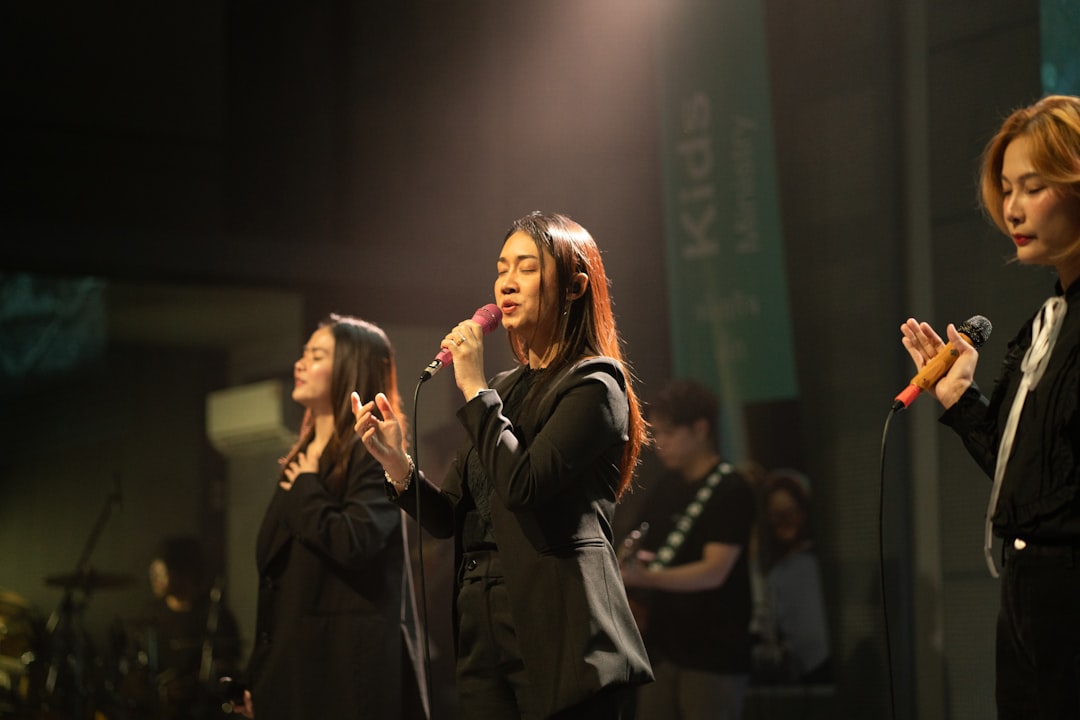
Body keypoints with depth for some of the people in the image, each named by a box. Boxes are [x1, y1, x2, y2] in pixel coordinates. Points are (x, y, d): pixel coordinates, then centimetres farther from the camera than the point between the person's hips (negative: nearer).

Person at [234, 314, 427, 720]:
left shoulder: (372, 451, -7)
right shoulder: (300, 460, 17)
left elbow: (352, 543, -24)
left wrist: (306, 487, -7)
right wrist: (256, 676, 15)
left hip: (348, 662, -8)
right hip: (293, 659, 8)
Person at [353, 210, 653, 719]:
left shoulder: (594, 386, -5)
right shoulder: (505, 389, 17)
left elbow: (524, 484, -21)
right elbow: (447, 518, 15)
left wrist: (474, 388, -11)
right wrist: (396, 464, -3)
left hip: (556, 632, -7)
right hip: (483, 633, 7)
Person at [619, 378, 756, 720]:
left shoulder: (732, 490, -11)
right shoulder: (666, 486, 12)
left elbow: (715, 571, -21)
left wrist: (646, 578, -34)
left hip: (714, 657, -7)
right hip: (663, 648, 7)